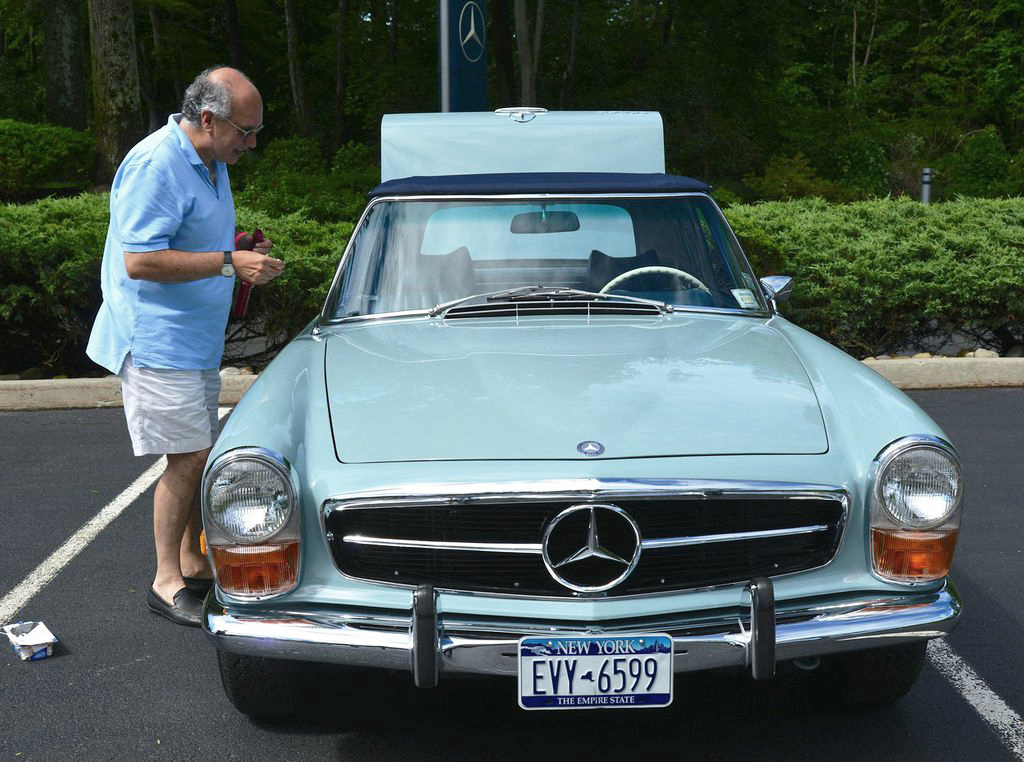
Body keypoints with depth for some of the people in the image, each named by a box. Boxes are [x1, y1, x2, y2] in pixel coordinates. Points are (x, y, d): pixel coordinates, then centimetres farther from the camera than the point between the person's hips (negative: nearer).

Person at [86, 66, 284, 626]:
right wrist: (229, 263, -25)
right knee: (190, 457, -8)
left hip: (197, 339, 10)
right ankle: (167, 582, 4)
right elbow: (140, 261, -25)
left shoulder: (211, 162, 12)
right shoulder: (156, 165, -19)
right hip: (156, 340, -9)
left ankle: (195, 565, 25)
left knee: (199, 457, 13)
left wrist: (242, 254, 6)